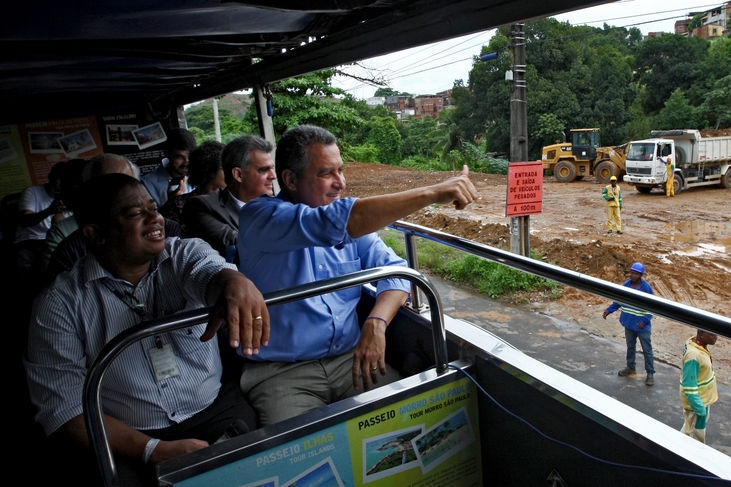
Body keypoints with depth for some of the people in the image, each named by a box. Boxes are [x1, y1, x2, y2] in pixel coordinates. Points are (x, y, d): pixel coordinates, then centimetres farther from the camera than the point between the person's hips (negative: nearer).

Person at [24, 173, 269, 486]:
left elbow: (210, 272, -22)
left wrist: (236, 283, -48)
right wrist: (154, 450, -18)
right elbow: (64, 409, -7)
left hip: (215, 412, 1)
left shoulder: (186, 254, 1)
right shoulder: (59, 305, -3)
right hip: (126, 443, 0)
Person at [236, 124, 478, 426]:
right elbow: (332, 223, -29)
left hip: (351, 358, 5)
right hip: (281, 372, -4)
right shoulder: (259, 216, -12)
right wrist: (433, 193, -30)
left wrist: (376, 323, -18)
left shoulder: (353, 221, 8)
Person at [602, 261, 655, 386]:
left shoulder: (646, 287, -16)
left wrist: (644, 321, -22)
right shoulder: (626, 285, -3)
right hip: (629, 324, 5)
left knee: (647, 350, 6)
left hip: (642, 326, -5)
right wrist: (608, 310, -2)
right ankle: (630, 368, 36)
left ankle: (650, 373, 18)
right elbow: (618, 301, 8)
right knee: (630, 347, 20)